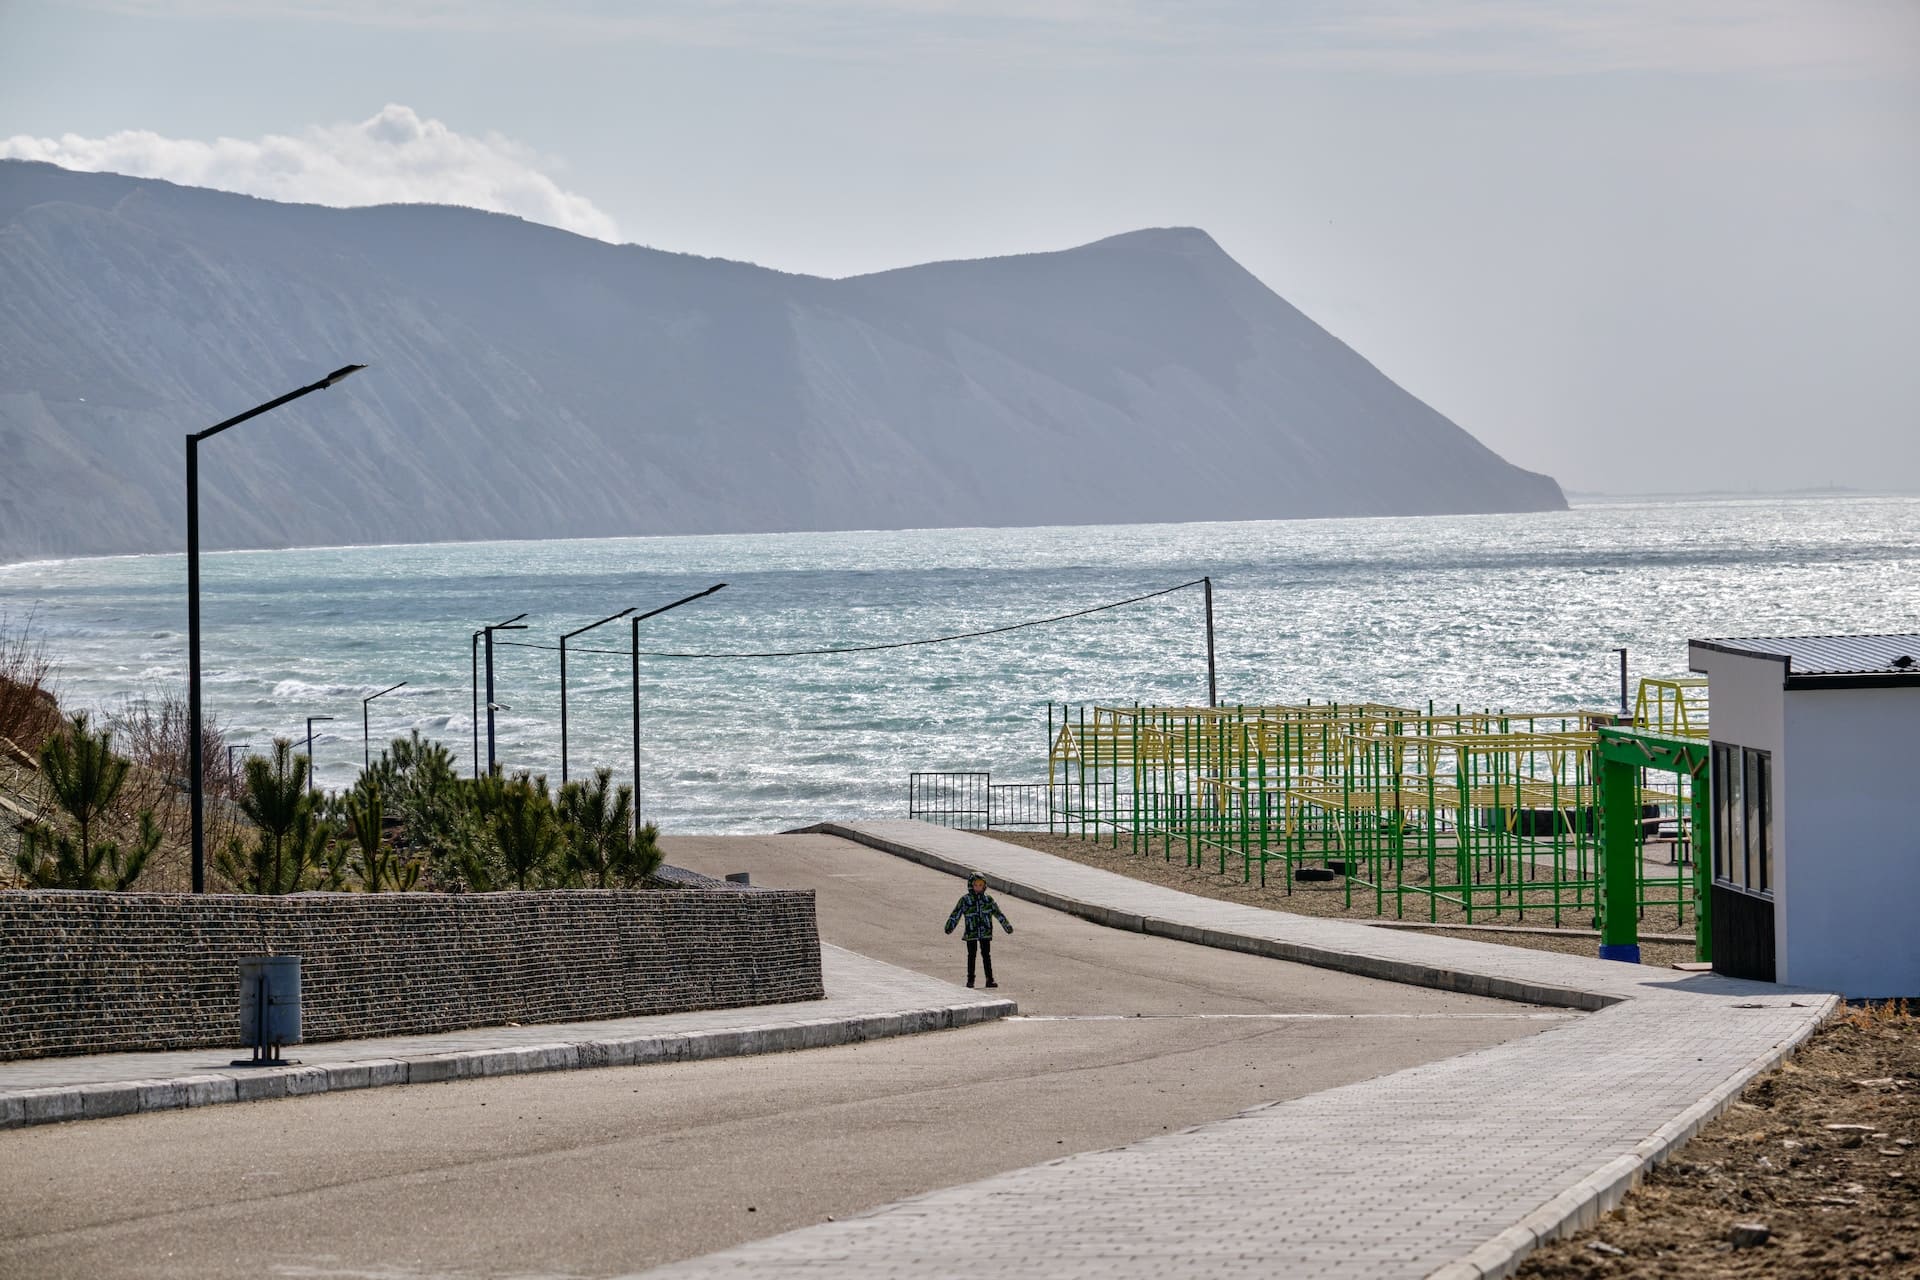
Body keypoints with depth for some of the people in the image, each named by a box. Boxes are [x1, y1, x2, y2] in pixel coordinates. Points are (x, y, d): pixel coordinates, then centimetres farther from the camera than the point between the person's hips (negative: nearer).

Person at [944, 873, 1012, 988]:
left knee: (986, 956, 2)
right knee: (971, 956, 5)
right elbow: (956, 914, -6)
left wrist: (1007, 926, 15)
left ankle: (990, 979, 4)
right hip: (971, 933, -1)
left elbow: (998, 913, 12)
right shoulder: (965, 900, -3)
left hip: (985, 932, 1)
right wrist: (949, 926, -14)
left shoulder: (988, 899, 4)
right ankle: (970, 979, 13)